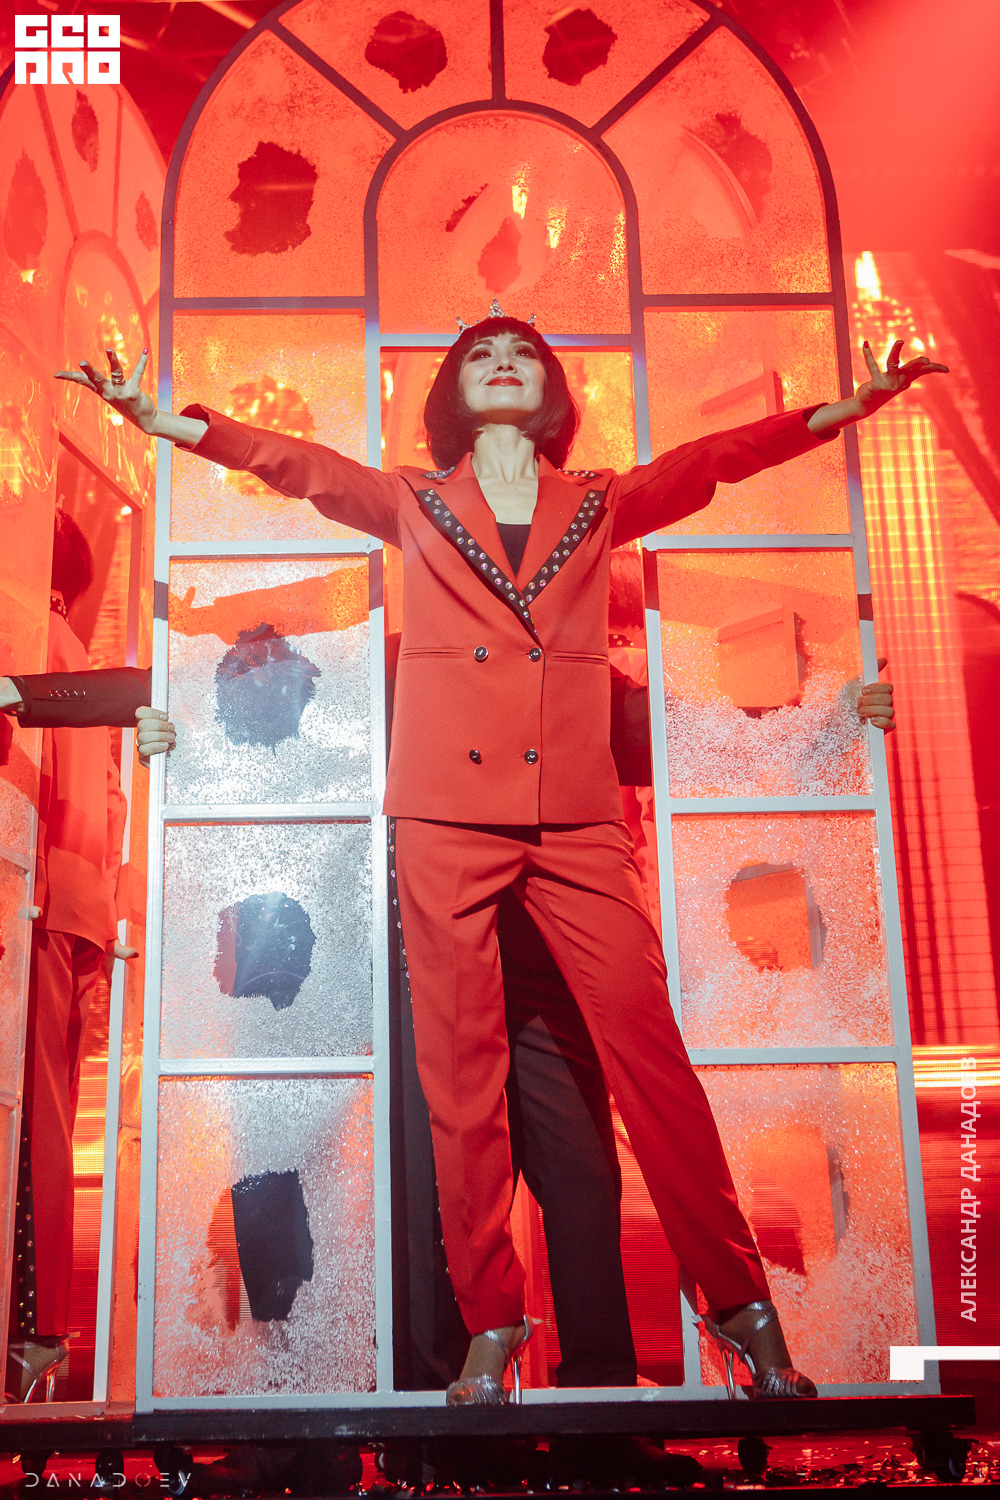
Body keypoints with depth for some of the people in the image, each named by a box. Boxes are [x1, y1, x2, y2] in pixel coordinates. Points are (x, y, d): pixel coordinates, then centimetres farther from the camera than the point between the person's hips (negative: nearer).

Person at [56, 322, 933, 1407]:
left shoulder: (600, 505, 18)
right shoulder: (414, 504, 17)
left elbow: (720, 458, 15)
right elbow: (298, 464, 15)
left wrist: (854, 403, 10)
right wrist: (164, 421, 8)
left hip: (575, 817, 0)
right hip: (447, 811, 0)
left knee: (647, 1046, -5)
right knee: (460, 1068, 0)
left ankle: (740, 1304, 8)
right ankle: (490, 1322, 13)